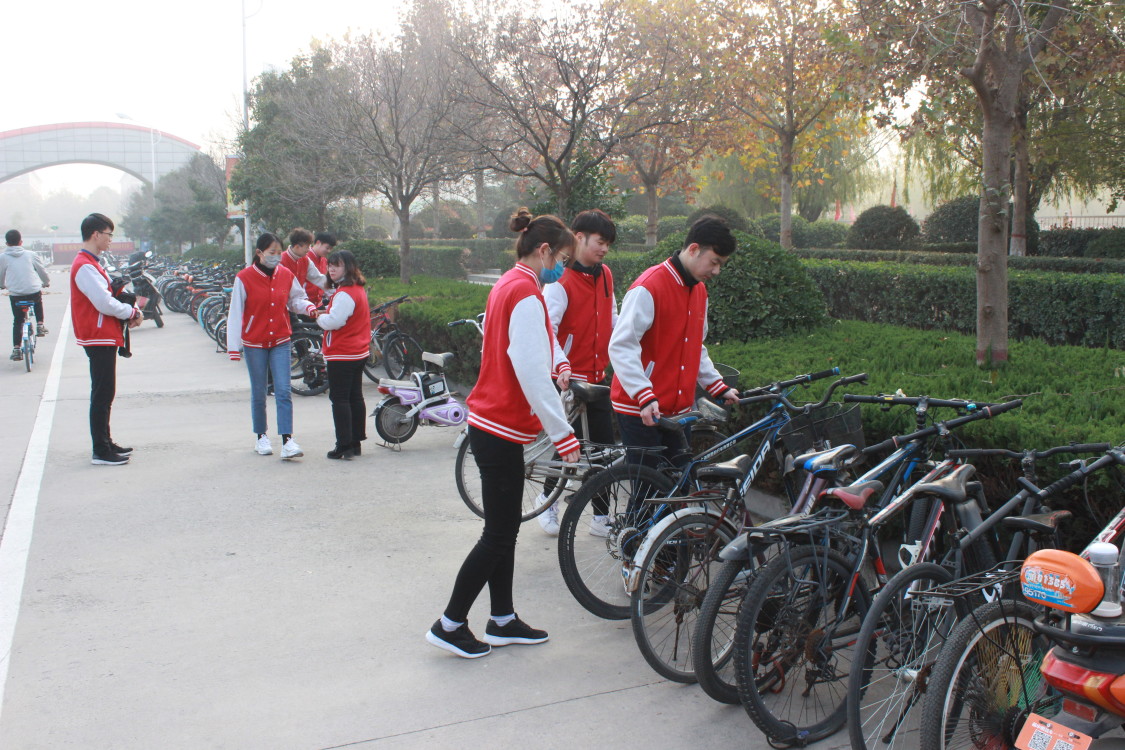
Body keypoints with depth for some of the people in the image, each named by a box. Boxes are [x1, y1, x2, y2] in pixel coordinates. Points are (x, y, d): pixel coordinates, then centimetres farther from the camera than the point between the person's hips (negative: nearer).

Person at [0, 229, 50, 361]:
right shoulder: (30, 255, 4)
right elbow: (42, 271, 13)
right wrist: (46, 283, 33)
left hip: (15, 295, 0)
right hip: (34, 292, 0)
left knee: (17, 321, 13)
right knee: (38, 301, 36)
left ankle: (16, 349, 7)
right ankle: (40, 325, 28)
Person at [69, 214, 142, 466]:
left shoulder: (90, 264, 16)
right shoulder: (84, 266, -17)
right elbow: (104, 303, -24)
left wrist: (128, 313, 2)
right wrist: (132, 313, -9)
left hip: (104, 338, 10)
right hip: (98, 338, -10)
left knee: (105, 394, 16)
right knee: (102, 395, -6)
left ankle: (106, 443, 24)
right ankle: (101, 452, -1)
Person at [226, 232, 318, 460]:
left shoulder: (286, 275, 0)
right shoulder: (244, 278, -9)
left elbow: (296, 299, 11)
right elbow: (235, 314, -7)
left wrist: (309, 307, -13)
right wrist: (234, 347, -10)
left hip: (280, 342, 2)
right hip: (255, 343, -2)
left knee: (284, 392, -8)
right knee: (258, 394, 9)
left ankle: (287, 441, -10)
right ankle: (261, 437, 26)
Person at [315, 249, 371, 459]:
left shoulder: (344, 294, -20)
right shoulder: (359, 289, 11)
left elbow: (334, 321, -26)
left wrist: (318, 317, -6)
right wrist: (325, 316, 10)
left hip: (342, 355, -10)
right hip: (359, 352, 10)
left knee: (339, 399, -4)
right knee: (355, 397, 13)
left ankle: (344, 446, -3)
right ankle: (356, 442, 20)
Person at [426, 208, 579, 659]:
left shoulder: (507, 285, 12)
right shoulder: (526, 294, -18)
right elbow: (533, 375, -23)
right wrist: (563, 435, -20)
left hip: (491, 423, 10)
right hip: (501, 430, -10)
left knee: (505, 529, 16)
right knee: (498, 534, 0)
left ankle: (502, 621, 26)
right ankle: (450, 625, 11)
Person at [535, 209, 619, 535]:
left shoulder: (605, 275, 8)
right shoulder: (560, 281, -16)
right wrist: (562, 366, -40)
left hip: (598, 376, 7)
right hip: (568, 378, -7)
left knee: (604, 449, 7)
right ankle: (548, 500, 27)